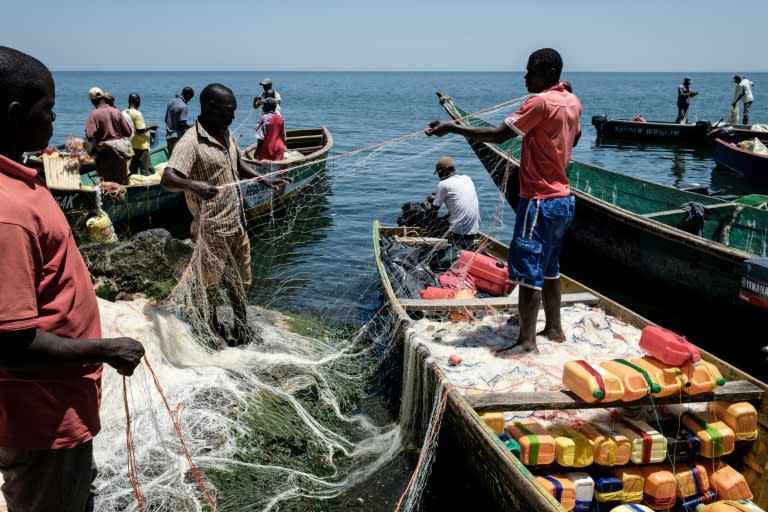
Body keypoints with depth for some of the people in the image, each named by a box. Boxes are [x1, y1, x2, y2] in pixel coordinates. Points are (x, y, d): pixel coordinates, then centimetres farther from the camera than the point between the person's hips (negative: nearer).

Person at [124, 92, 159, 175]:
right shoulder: (137, 114, -16)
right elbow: (140, 130, -19)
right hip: (140, 146, -8)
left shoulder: (124, 113, 6)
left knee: (132, 171, 11)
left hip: (129, 146, 8)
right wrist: (150, 127, -6)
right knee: (147, 171, -3)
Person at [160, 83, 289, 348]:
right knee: (210, 285, 10)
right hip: (212, 230, -8)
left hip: (237, 224, 8)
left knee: (241, 280, 20)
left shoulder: (226, 134, 6)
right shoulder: (191, 142, -20)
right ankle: (213, 334, 29)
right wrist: (193, 185, -50)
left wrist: (267, 180, 15)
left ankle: (242, 329, 38)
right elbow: (167, 179, -31)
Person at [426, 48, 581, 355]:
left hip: (540, 201, -10)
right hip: (563, 198, 10)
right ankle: (554, 328, 27)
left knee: (528, 269, -5)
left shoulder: (540, 102, -17)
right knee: (549, 266, 18)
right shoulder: (572, 102, 9)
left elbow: (497, 135, -22)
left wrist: (451, 128, -20)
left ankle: (526, 341, -1)